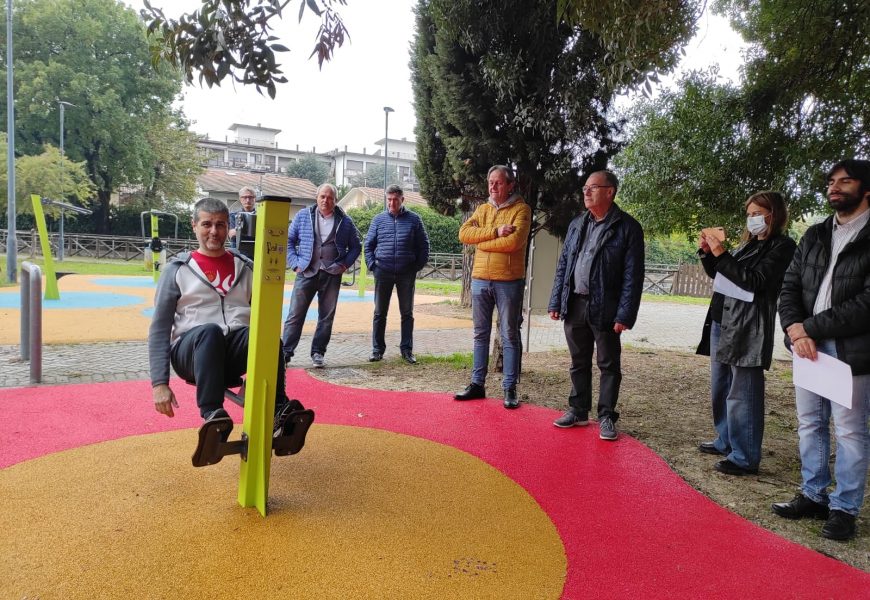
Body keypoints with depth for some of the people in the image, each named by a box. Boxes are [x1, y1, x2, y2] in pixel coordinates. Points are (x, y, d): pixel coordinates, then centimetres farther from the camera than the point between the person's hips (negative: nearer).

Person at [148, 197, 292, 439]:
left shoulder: (245, 268, 15)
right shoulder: (177, 269, 8)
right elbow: (159, 329, 4)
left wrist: (269, 340, -6)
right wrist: (159, 383, -6)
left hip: (235, 350, 2)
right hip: (191, 351, -1)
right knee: (210, 331, -37)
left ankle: (277, 412, -33)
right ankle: (212, 415, -41)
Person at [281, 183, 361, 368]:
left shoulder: (345, 221, 7)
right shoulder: (303, 215, 6)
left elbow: (355, 246, 15)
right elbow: (288, 240, 9)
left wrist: (345, 264, 1)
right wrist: (295, 263, -2)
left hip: (332, 275, 1)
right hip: (306, 272, -1)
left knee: (327, 316, 5)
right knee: (295, 314, -2)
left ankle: (318, 352, 15)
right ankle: (285, 352, 3)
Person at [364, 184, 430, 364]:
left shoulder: (414, 219, 3)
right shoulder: (379, 219, 5)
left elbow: (424, 245, 6)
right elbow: (368, 245, 10)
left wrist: (418, 266, 0)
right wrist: (372, 265, 0)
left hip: (406, 274, 0)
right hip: (383, 272, 1)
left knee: (407, 313, 7)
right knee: (380, 312, 6)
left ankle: (407, 349, 16)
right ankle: (377, 349, 14)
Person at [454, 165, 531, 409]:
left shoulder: (521, 210, -3)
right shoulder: (482, 209, 12)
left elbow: (514, 241, -20)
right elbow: (464, 233, -3)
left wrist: (481, 241, -8)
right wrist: (495, 231, -15)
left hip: (509, 282, -5)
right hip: (480, 280, 5)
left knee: (509, 336, 3)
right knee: (481, 334, 12)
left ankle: (510, 388, 10)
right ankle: (477, 384, 22)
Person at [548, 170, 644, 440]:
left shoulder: (627, 227, -6)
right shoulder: (577, 224, 11)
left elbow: (632, 275, -9)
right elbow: (563, 264, 13)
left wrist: (624, 315, -15)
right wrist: (556, 302, 7)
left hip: (604, 308, -5)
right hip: (575, 305, 5)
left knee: (608, 365, 6)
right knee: (579, 362, 15)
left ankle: (607, 417, 17)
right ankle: (578, 410, 27)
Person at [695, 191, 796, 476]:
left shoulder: (782, 246, -6)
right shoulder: (749, 244, 16)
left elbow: (755, 281, -16)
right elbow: (720, 275, 23)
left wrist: (721, 254, -17)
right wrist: (707, 252, 7)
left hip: (747, 329, -8)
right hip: (721, 323, 8)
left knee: (742, 394, -5)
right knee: (719, 389, 16)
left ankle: (745, 458, 3)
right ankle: (726, 442, 31)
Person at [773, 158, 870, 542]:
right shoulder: (814, 236, 12)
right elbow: (789, 286, 8)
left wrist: (809, 327, -13)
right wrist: (795, 330, -9)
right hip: (808, 345, 6)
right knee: (809, 424, 13)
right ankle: (814, 496, 27)